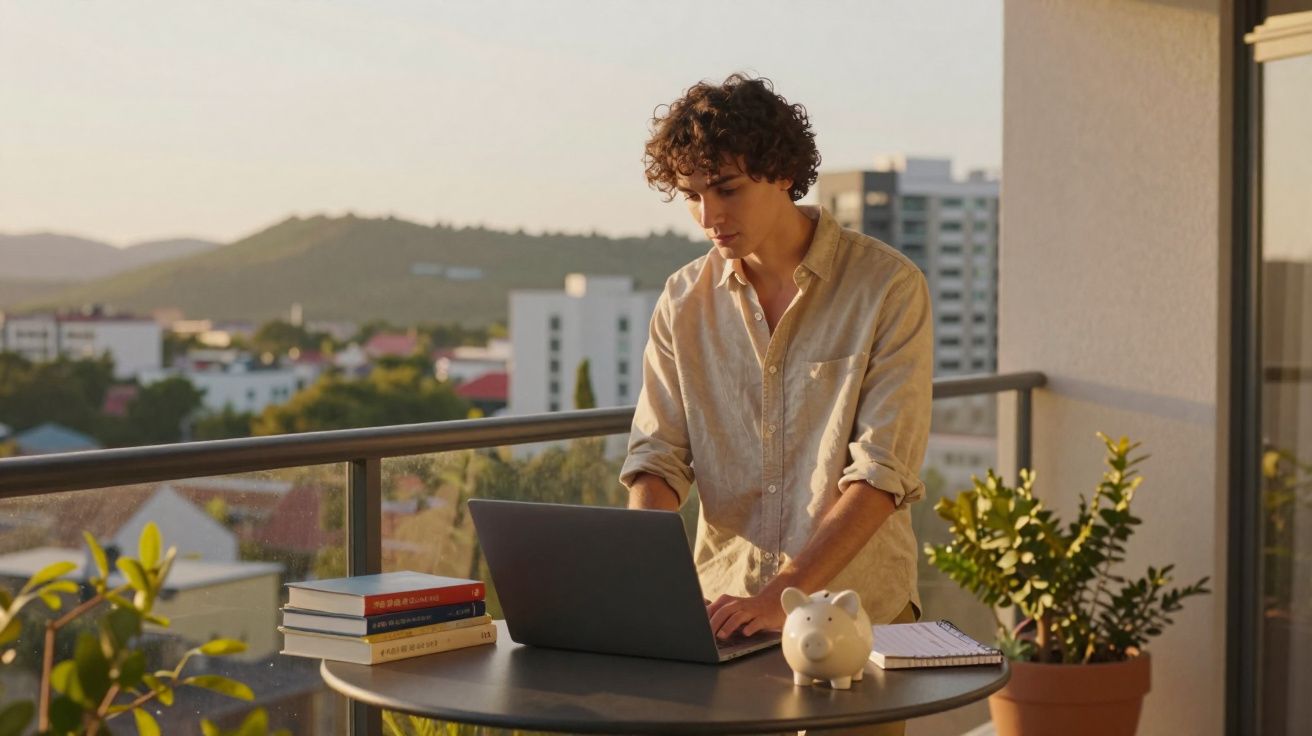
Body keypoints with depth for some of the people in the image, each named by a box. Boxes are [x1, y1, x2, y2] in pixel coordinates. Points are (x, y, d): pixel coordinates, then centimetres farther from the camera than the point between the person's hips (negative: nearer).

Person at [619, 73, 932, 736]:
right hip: (722, 609, 3)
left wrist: (781, 596, -23)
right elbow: (658, 455, 5)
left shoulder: (888, 289, -7)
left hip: (855, 612, -3)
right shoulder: (684, 302, 6)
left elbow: (880, 474, -14)